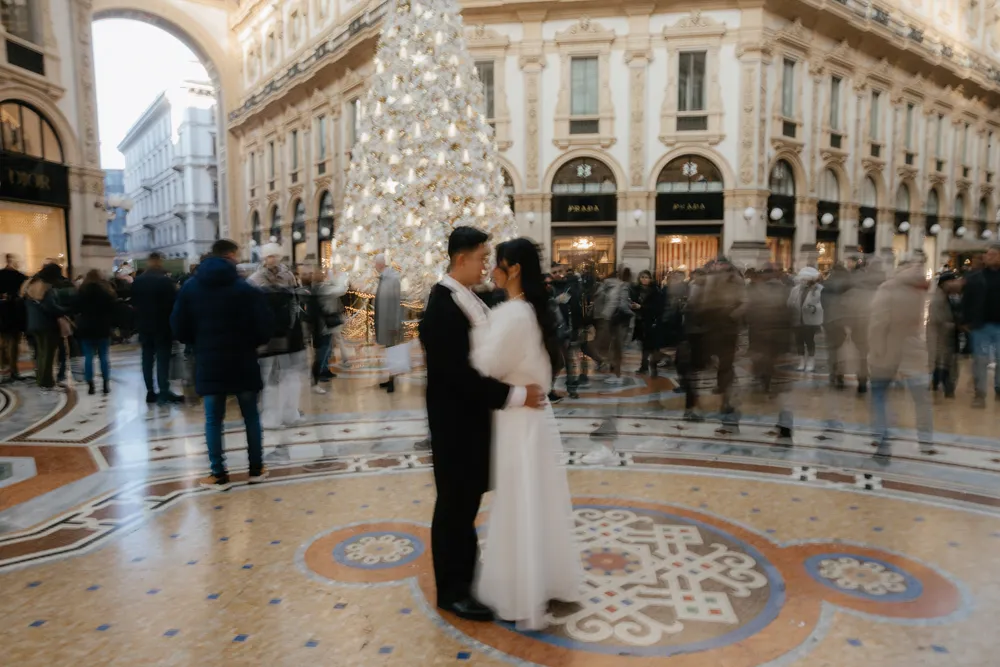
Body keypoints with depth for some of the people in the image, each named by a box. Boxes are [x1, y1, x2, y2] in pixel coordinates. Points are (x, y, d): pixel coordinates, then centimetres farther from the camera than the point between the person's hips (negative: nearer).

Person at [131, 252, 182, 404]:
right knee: (163, 358, -5)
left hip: (144, 325, 5)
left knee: (147, 358, 9)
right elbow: (174, 302, -11)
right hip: (162, 325, -5)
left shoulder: (137, 282, 6)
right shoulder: (165, 280, -13)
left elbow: (134, 303, 11)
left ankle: (150, 392, 11)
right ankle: (164, 392, -9)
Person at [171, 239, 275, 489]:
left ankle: (219, 475, 10)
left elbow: (179, 327, 6)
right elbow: (264, 326, -10)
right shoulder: (244, 288, -8)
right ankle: (256, 469, 16)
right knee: (251, 415, 10)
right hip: (242, 362, -2)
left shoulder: (190, 287, 3)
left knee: (213, 419, 8)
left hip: (208, 363, 2)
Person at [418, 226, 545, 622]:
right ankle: (452, 590, 23)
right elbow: (460, 372, -27)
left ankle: (464, 569, 38)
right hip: (455, 421, -8)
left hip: (472, 416, 8)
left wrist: (520, 388, 1)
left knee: (468, 498, 20)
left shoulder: (468, 299, 6)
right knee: (454, 502, 6)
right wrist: (514, 395, -25)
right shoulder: (442, 306, -22)